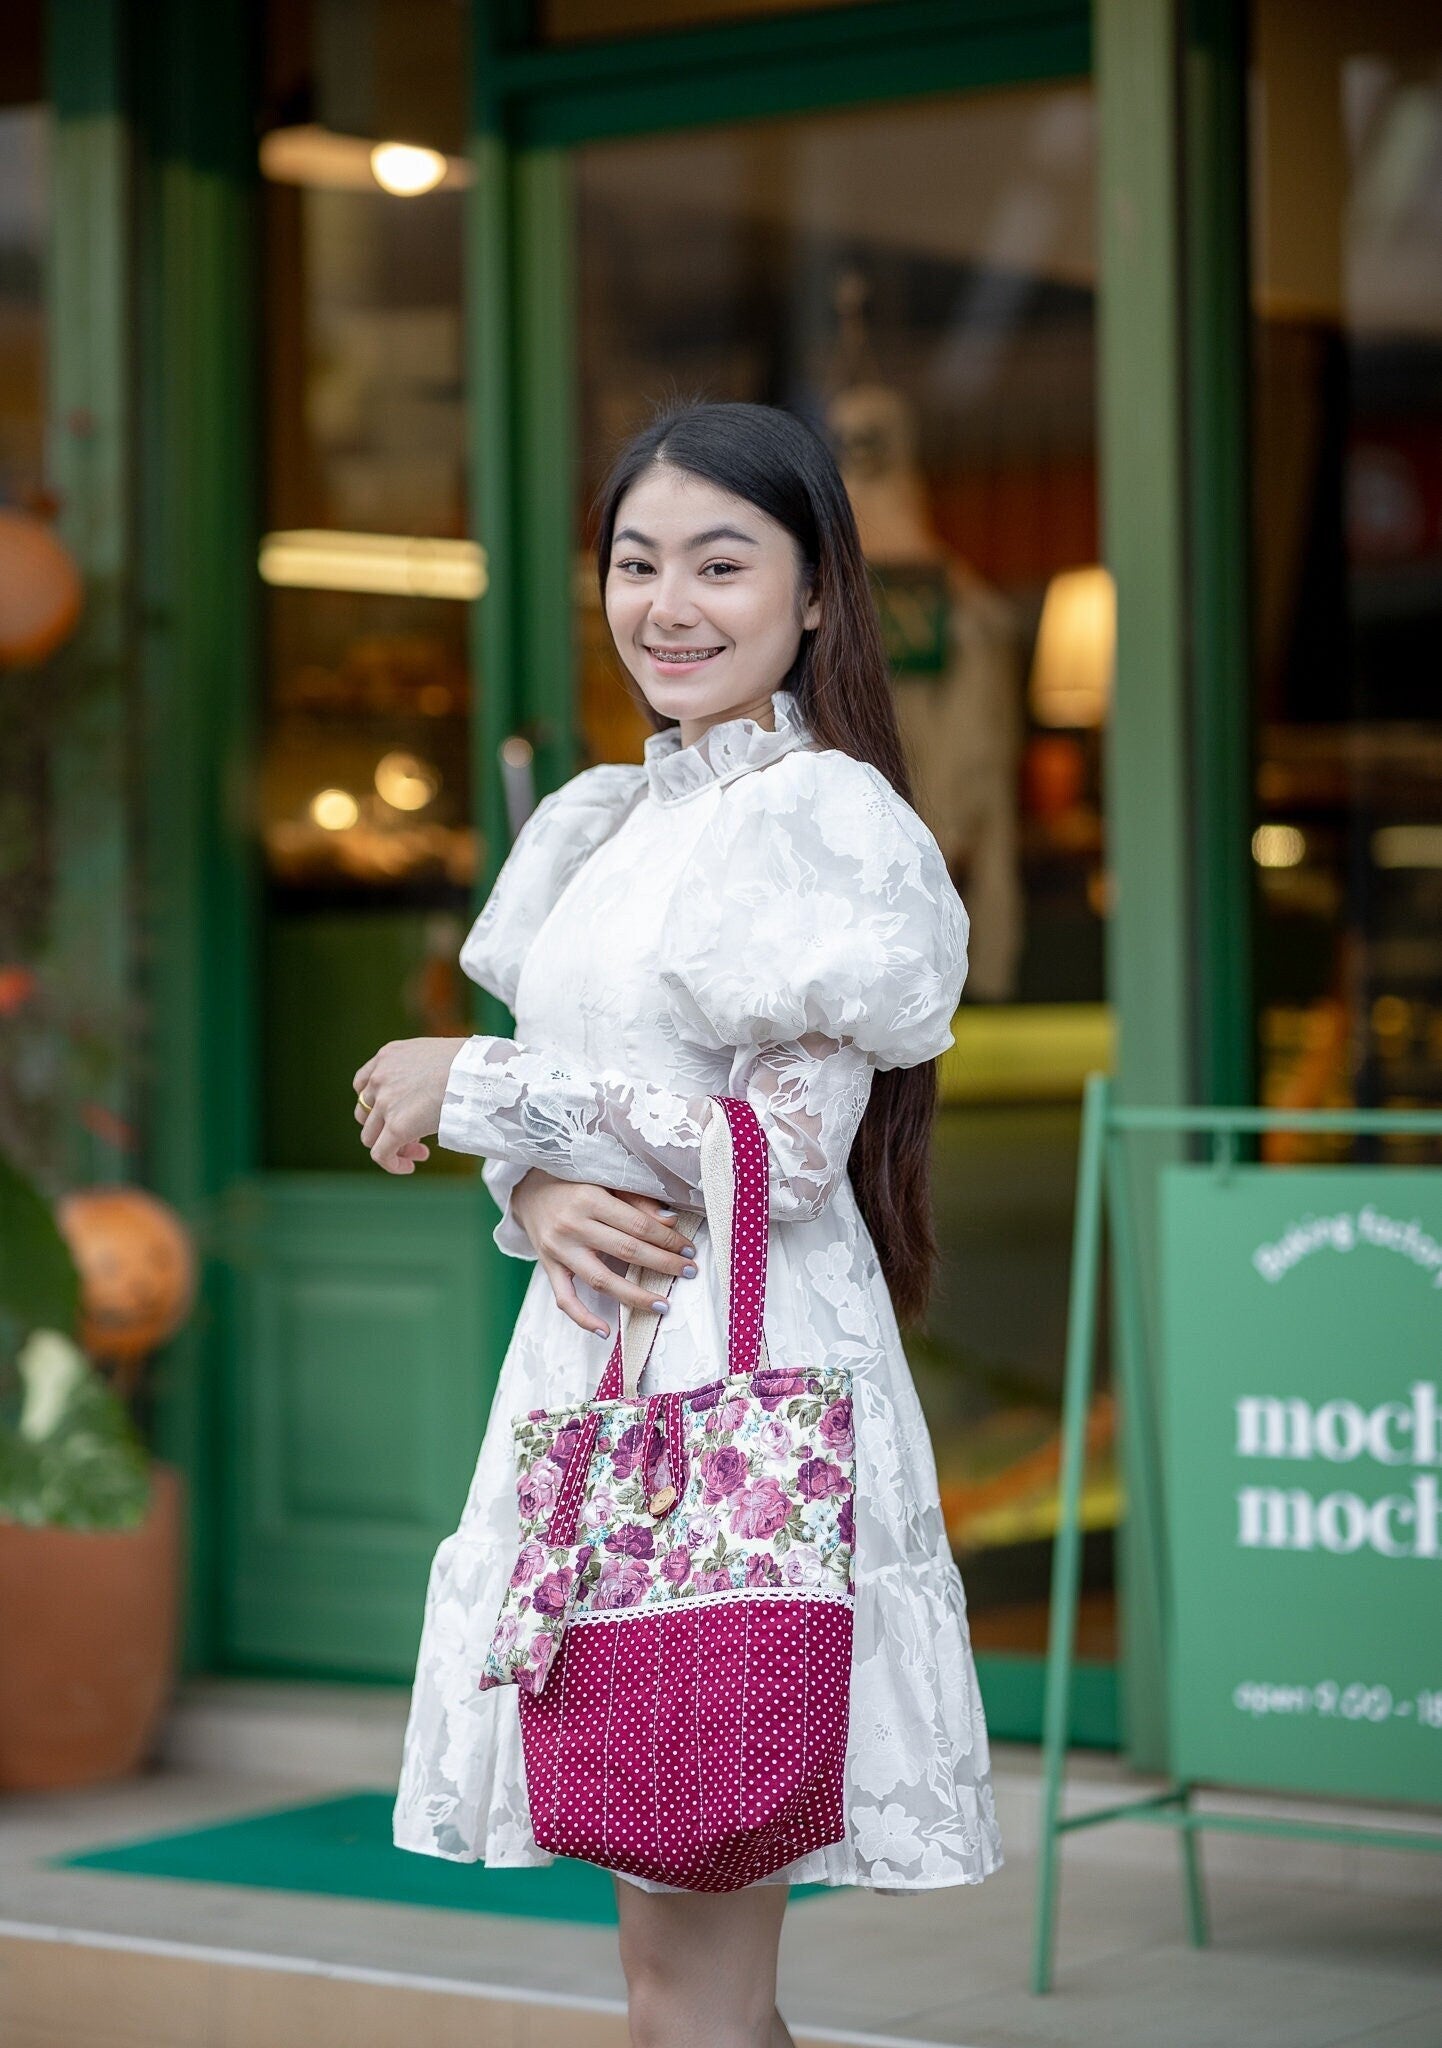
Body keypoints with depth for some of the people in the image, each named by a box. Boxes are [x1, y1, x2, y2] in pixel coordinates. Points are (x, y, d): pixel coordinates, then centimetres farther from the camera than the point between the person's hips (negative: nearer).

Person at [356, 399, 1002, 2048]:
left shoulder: (825, 817, -9)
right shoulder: (609, 822, 16)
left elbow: (788, 1154, -16)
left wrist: (474, 1088, -10)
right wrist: (538, 1193, -7)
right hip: (597, 1356, 8)